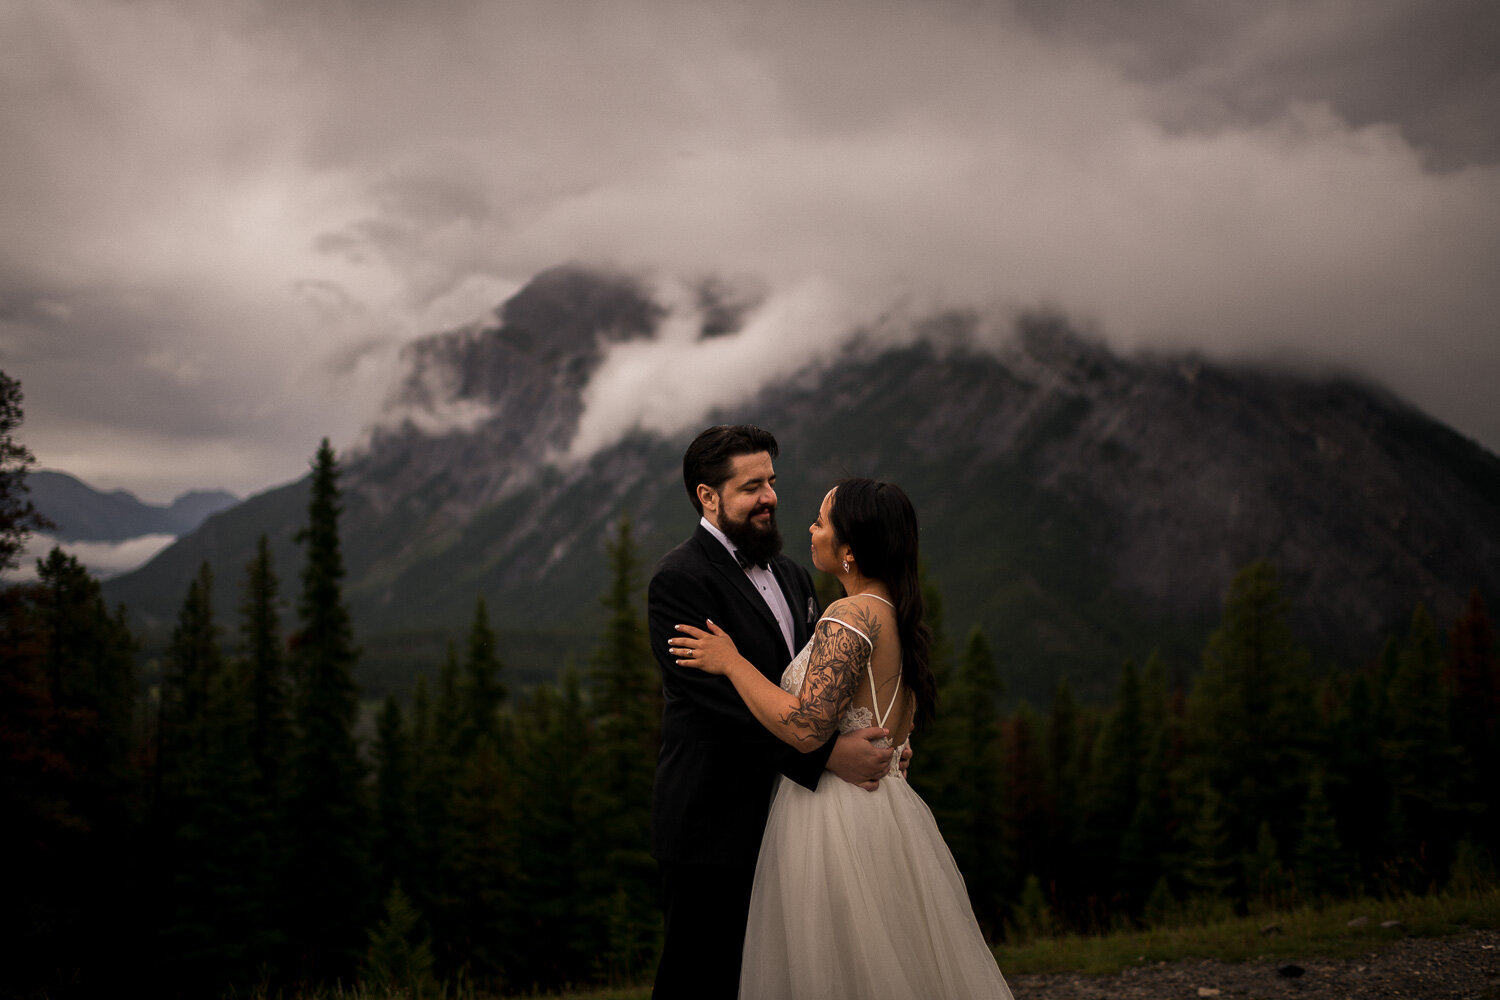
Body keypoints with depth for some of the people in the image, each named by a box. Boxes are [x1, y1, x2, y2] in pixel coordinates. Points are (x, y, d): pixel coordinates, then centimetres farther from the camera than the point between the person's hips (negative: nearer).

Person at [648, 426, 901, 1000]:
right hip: (715, 829, -8)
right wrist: (826, 754, -27)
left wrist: (878, 736, -3)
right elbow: (725, 701, -23)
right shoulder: (680, 581, -14)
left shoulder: (792, 576, 14)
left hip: (783, 819, 8)